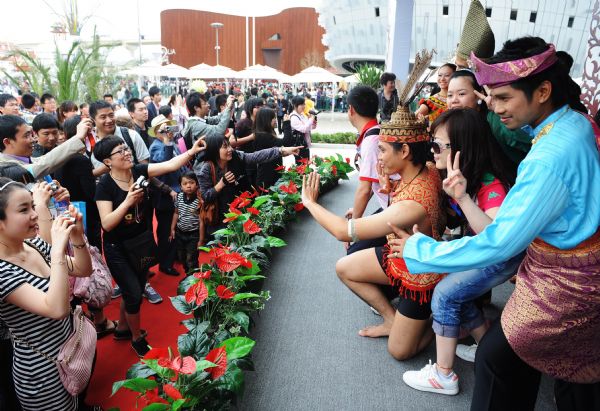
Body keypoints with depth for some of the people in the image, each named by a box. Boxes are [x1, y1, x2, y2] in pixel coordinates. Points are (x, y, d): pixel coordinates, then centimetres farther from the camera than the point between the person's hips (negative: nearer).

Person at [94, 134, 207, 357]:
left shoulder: (139, 171, -8)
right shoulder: (105, 185, -19)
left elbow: (170, 165, -18)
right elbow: (106, 224, -24)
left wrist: (192, 151, -30)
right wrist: (128, 201, -34)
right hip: (117, 248, -5)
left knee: (135, 290, 18)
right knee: (134, 293, -3)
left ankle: (122, 328, 44)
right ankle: (137, 338, 23)